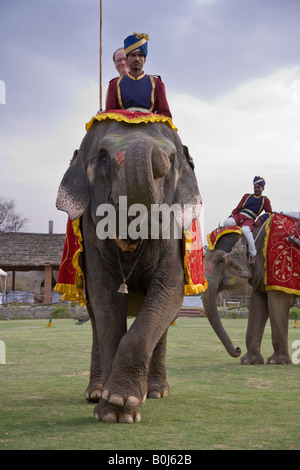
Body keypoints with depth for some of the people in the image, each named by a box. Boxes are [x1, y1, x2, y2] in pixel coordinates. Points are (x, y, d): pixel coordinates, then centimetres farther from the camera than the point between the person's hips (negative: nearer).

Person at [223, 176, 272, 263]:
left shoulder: (265, 200, 15)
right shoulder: (247, 196, 22)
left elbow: (269, 212, 13)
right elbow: (238, 208, 21)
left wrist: (261, 219, -5)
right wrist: (230, 217, 9)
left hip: (249, 220, -3)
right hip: (239, 216, 3)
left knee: (245, 230, -39)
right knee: (227, 223, -33)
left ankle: (252, 255, -30)